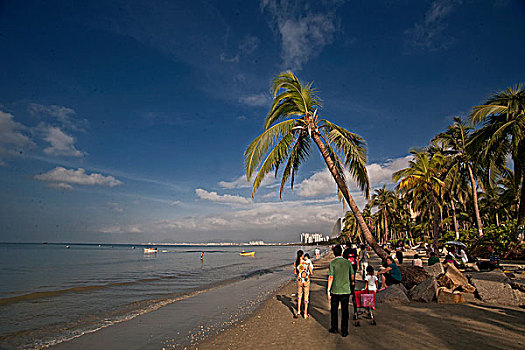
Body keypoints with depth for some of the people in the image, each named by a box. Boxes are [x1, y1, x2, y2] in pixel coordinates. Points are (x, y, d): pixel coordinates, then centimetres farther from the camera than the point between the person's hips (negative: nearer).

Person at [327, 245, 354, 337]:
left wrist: (328, 290, -4)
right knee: (345, 311, 9)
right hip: (346, 290, 2)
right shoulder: (348, 262, -1)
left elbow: (331, 278, -11)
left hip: (335, 290, -2)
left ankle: (334, 328, 24)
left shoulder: (332, 263, -9)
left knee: (334, 310, 14)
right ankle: (344, 331, 14)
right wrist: (352, 282, 31)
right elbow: (352, 275, 9)